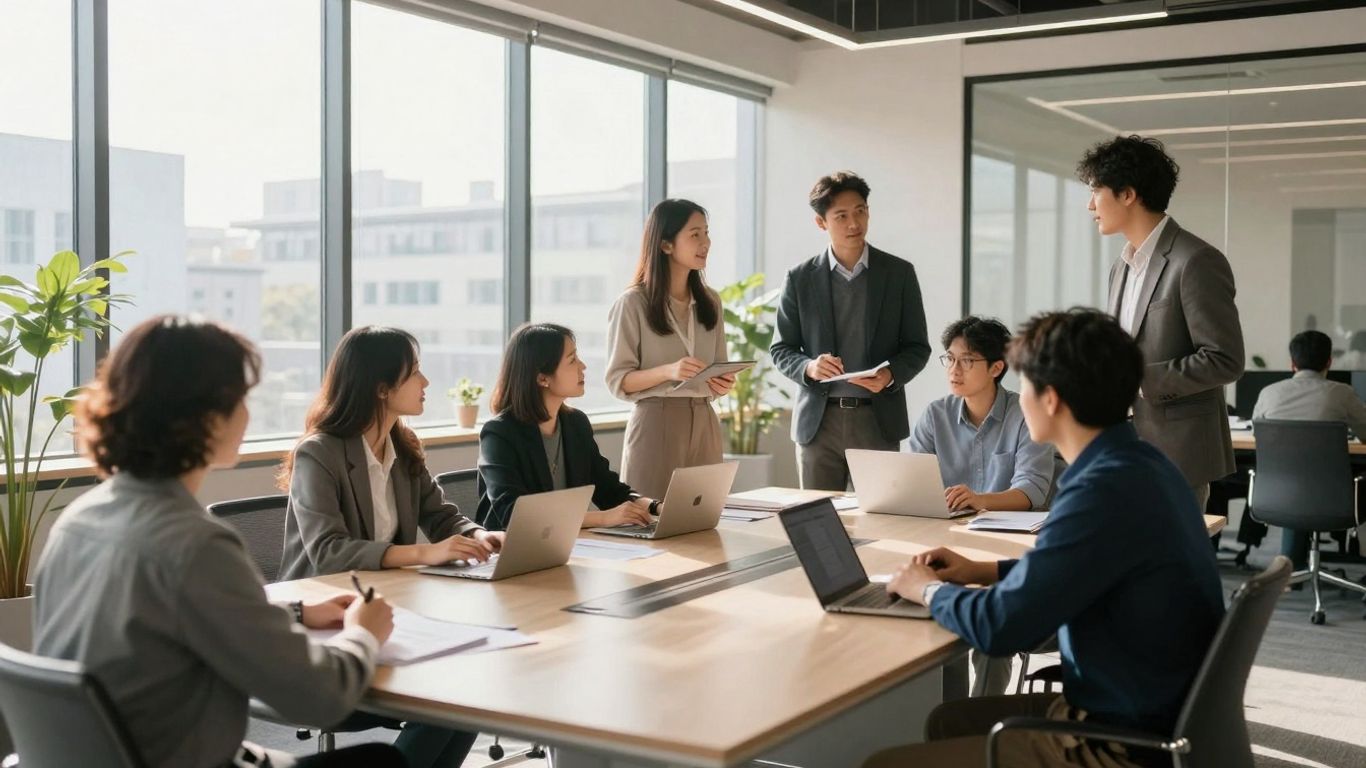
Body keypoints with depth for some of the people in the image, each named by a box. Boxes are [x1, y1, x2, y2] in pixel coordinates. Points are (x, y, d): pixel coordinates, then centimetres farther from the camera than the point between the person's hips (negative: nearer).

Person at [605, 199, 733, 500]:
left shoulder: (710, 302, 11)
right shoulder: (633, 303, -6)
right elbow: (618, 381, -8)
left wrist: (724, 383, -4)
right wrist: (668, 371, -23)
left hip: (703, 422, 5)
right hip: (656, 422, -5)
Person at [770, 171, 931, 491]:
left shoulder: (900, 273, 3)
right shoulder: (800, 278, 4)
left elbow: (918, 347, 6)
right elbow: (780, 349, 7)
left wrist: (890, 375, -14)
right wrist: (808, 367, -14)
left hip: (878, 419, 0)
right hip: (817, 420, 0)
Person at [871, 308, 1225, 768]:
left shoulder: (1107, 490, -26)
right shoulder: (1138, 464, 5)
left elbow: (999, 628, -23)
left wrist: (929, 589, -3)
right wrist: (985, 571, 14)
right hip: (1150, 714, 10)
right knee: (947, 721, 23)